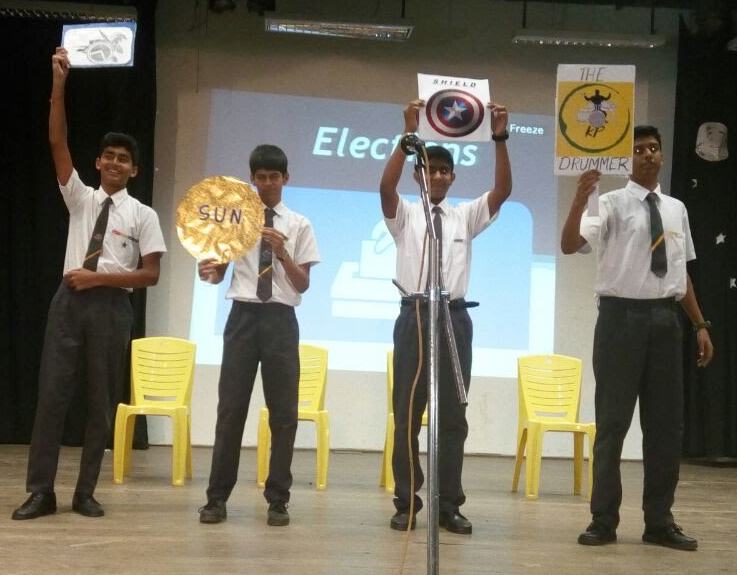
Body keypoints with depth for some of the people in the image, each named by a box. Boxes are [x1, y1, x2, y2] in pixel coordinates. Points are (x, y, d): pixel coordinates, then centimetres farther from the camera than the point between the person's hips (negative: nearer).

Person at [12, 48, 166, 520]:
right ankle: (41, 491, 2)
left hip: (111, 306, -1)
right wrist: (59, 85, -9)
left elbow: (150, 275, -2)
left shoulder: (143, 215, 3)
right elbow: (58, 142, 1)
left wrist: (97, 278, -12)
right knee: (53, 393, -3)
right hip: (70, 300, 2)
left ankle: (85, 493, 13)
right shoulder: (80, 197, 10)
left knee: (102, 401, 4)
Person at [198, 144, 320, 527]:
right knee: (230, 408, 3)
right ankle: (217, 497, 12)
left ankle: (277, 499, 13)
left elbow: (303, 285, 0)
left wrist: (282, 253, -16)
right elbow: (220, 272, 8)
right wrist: (207, 271, -15)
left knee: (283, 412, 3)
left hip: (281, 320, 0)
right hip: (243, 316, 0)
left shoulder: (299, 226, 5)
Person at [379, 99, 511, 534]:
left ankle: (449, 505, 13)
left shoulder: (467, 216, 12)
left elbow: (503, 191, -1)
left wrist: (500, 140, -12)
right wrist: (409, 135, -22)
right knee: (407, 413, 2)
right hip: (414, 315, -2)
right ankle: (406, 503, 11)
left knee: (452, 415, 6)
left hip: (454, 317, 2)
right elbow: (386, 186, -15)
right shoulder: (404, 214, 6)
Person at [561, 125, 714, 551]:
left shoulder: (677, 209, 13)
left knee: (666, 422, 9)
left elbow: (682, 272, 17)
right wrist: (579, 200, -35)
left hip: (665, 317, 5)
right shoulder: (612, 203, -3)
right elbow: (570, 245, -18)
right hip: (622, 315, -5)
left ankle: (660, 522, 20)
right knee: (613, 421, 1)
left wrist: (700, 325, 15)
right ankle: (604, 521, 10)